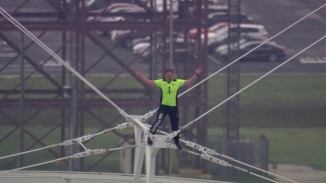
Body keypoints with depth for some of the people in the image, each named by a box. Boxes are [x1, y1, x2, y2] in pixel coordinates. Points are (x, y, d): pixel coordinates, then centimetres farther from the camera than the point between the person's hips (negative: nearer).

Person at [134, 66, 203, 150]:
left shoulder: (178, 82, -6)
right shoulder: (161, 82, -9)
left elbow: (190, 82, -5)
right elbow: (149, 82, -9)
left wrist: (196, 74, -17)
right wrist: (140, 76, -18)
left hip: (174, 107, 2)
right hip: (163, 106, -2)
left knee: (175, 125, 13)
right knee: (158, 121, -21)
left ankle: (177, 142, 30)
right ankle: (150, 137, -7)